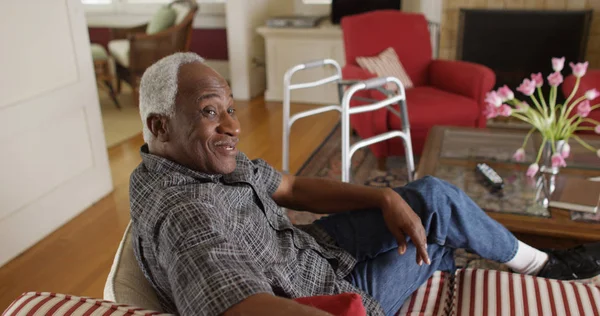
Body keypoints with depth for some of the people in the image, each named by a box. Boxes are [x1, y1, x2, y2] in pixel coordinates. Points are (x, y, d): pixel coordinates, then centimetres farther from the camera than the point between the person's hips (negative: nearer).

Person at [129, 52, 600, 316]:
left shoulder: (210, 158, -5)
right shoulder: (182, 214, -35)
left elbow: (293, 188, -1)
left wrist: (388, 198, -12)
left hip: (310, 248, 8)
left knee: (431, 196, 8)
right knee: (438, 208, -6)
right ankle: (547, 266, 22)